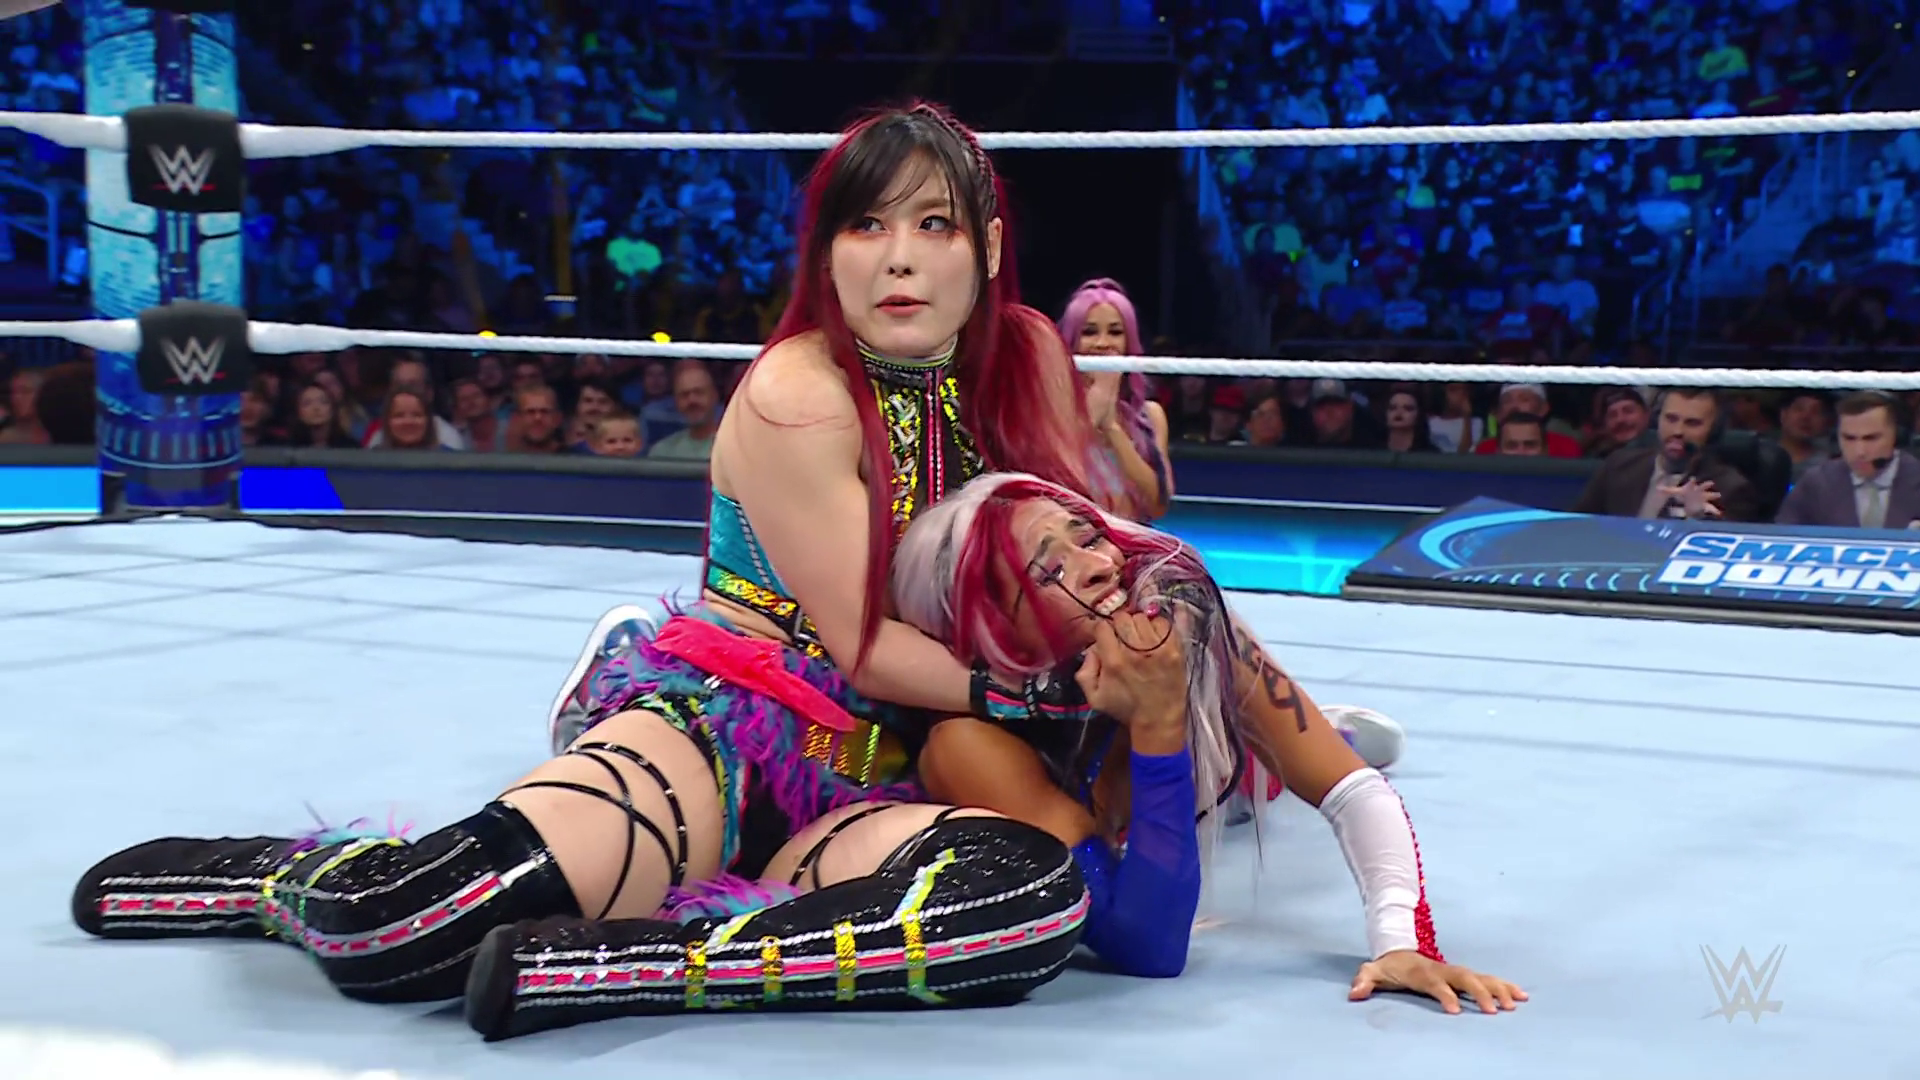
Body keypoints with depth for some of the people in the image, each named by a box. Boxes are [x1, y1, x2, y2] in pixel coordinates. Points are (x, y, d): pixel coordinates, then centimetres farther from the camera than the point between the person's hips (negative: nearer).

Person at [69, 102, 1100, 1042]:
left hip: (861, 787, 5)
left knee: (1037, 895, -34)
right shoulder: (795, 396, -9)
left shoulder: (1026, 357, 7)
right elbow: (863, 648, -11)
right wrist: (1036, 693, -9)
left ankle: (554, 962, -29)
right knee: (380, 932, -30)